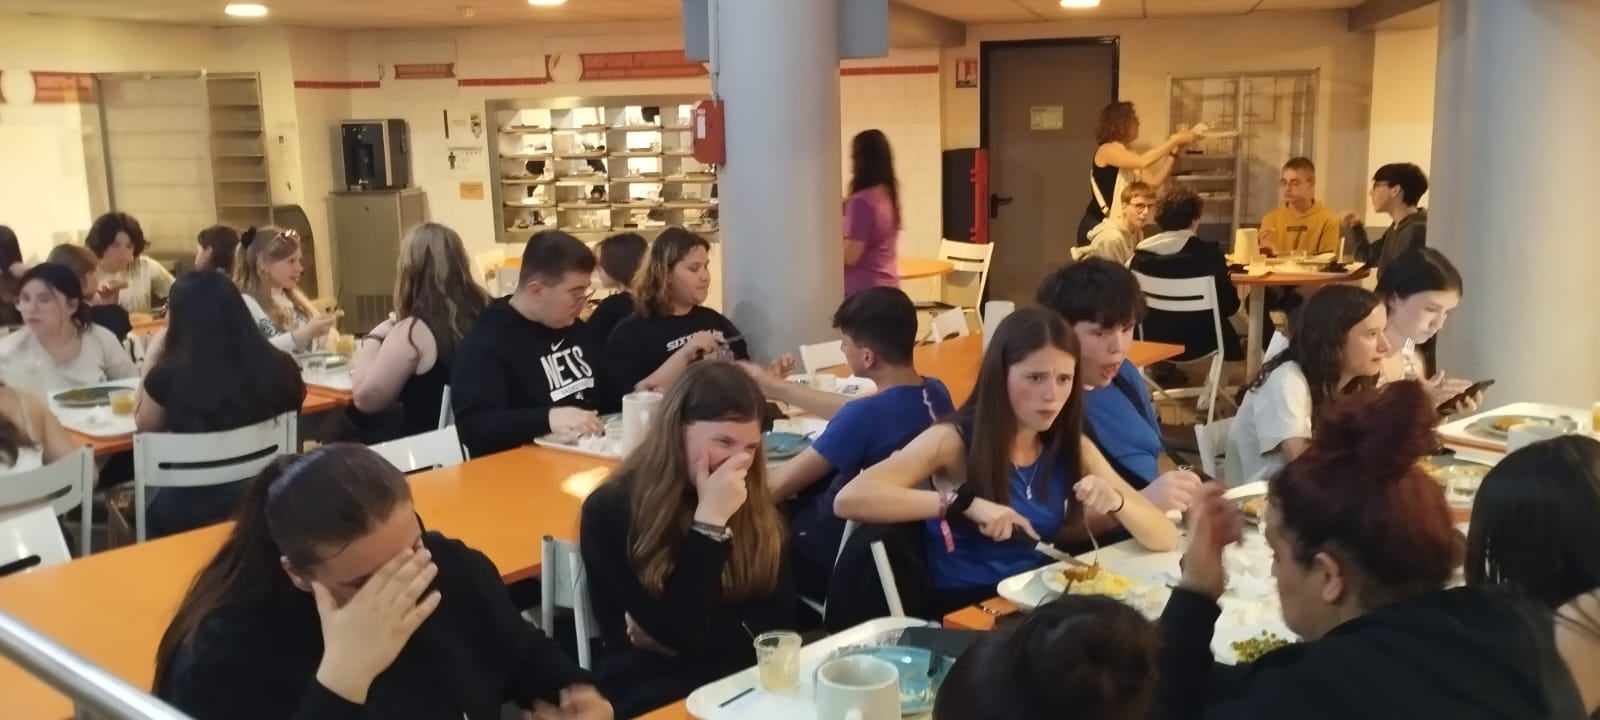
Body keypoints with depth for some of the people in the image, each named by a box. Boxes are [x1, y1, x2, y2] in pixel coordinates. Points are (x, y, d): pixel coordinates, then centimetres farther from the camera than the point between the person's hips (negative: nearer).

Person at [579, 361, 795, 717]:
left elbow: (780, 617, 1)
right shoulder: (612, 510, -11)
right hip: (653, 690, -5)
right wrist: (710, 521, -22)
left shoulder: (755, 504, 5)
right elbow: (680, 634, -16)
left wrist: (680, 639, -11)